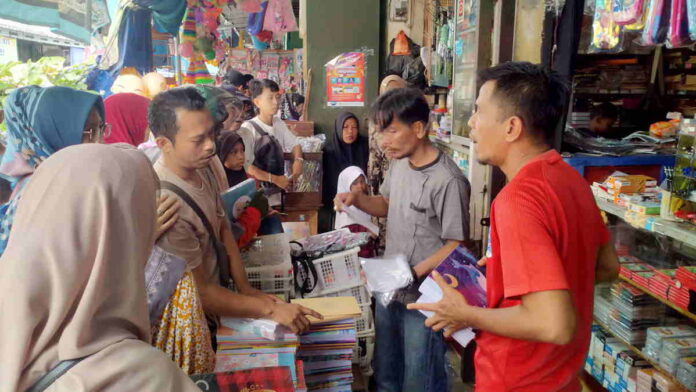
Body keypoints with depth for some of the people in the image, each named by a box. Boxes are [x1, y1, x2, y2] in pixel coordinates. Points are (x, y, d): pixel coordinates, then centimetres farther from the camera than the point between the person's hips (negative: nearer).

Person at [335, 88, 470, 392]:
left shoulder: (448, 181, -24)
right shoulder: (399, 164, 3)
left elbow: (456, 246, -19)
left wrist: (412, 274, -26)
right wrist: (357, 198, -1)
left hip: (424, 298, -8)